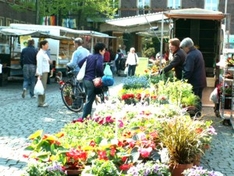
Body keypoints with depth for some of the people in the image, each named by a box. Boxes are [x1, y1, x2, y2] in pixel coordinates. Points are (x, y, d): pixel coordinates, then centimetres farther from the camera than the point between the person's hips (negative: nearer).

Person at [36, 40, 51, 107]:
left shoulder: (44, 53, 17)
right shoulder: (40, 53, -13)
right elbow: (39, 64, -17)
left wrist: (48, 61, 6)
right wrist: (39, 74, -21)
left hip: (45, 72, 10)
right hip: (42, 72, -10)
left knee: (43, 87, 12)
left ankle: (42, 102, 17)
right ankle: (40, 102, -5)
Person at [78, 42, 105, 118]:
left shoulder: (89, 56, 16)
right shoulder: (99, 57, -7)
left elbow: (79, 63, 15)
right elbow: (99, 66, -27)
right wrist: (102, 75, -12)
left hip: (85, 80, 8)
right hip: (92, 81, -8)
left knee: (89, 99, 18)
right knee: (89, 101, -4)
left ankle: (87, 116, 23)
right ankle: (84, 118, -5)